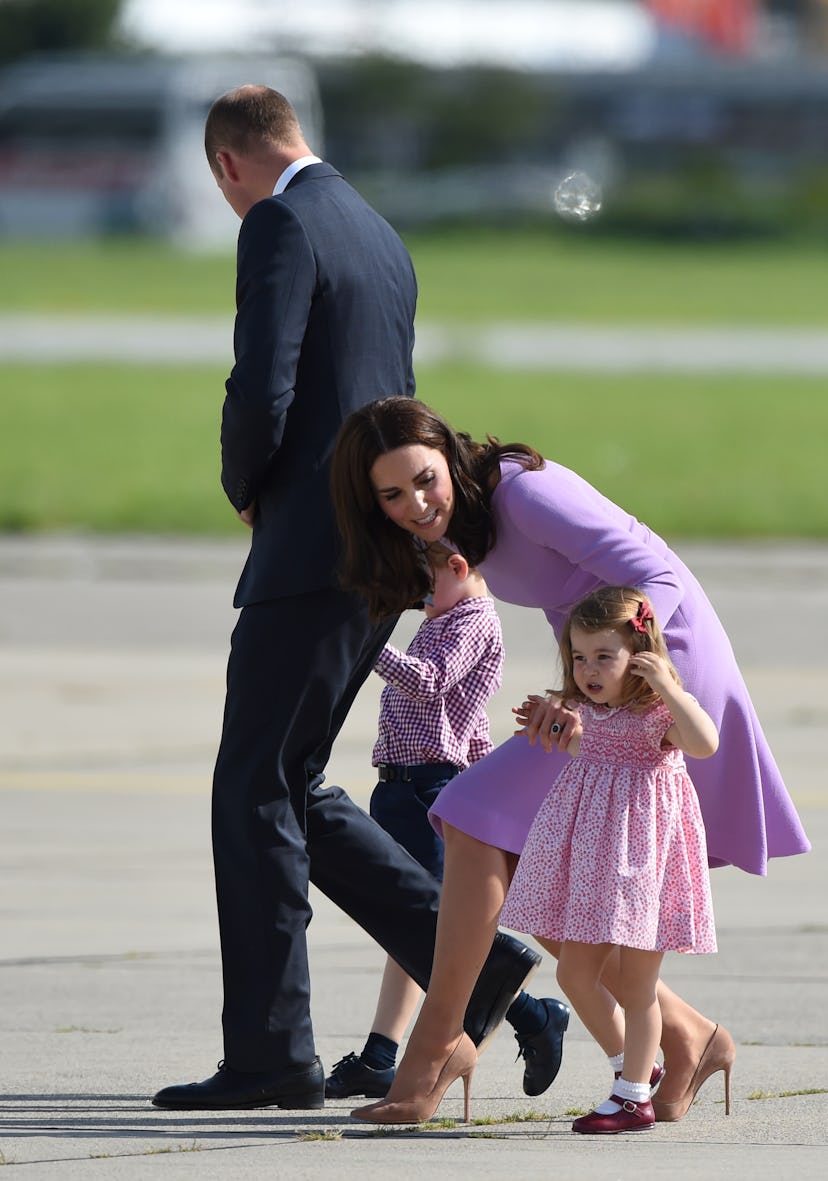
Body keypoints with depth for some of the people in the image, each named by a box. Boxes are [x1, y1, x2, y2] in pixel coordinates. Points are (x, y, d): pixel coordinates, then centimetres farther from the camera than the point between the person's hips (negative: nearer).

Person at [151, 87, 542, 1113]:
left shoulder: (280, 228, -10)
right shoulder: (380, 239, 20)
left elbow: (263, 393, -20)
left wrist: (243, 488, 0)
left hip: (311, 551, -9)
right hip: (379, 558, 9)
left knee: (255, 793, -4)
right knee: (289, 791, 14)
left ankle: (269, 1053, -4)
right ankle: (469, 959, 6)